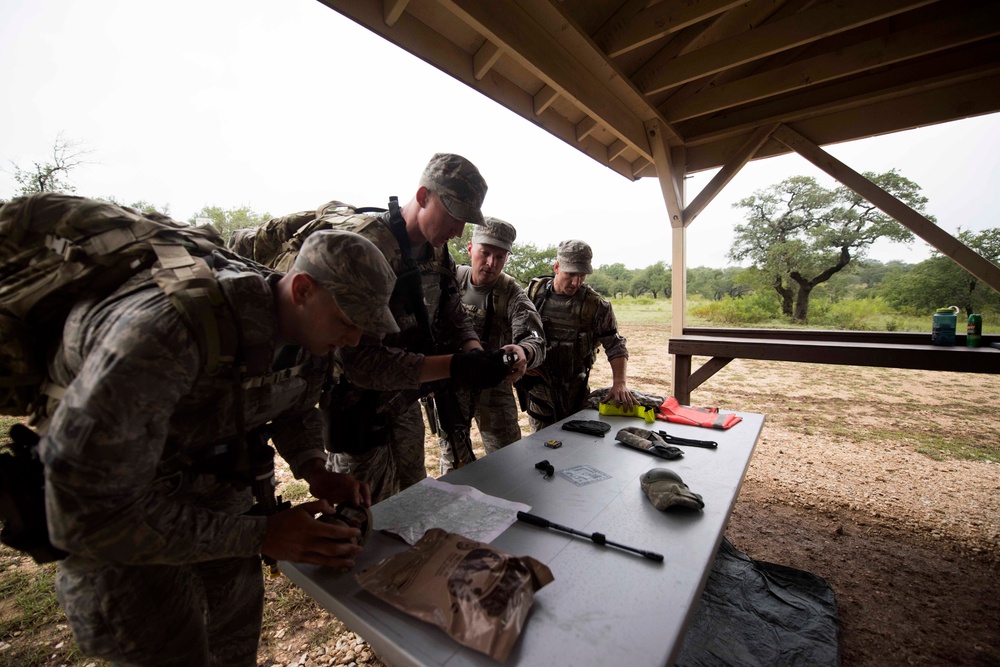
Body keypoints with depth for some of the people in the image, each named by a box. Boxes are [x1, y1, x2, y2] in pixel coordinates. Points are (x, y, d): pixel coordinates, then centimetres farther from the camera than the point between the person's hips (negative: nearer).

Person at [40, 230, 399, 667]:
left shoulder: (311, 328, -15)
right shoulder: (164, 334, -37)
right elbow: (85, 518, -32)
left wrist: (316, 472, -14)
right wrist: (258, 535, -30)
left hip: (211, 480, 6)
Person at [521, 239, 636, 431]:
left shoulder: (596, 306, -8)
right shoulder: (534, 292, -4)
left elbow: (616, 347, -5)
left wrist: (619, 383, -19)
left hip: (574, 388, 0)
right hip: (538, 384, 0)